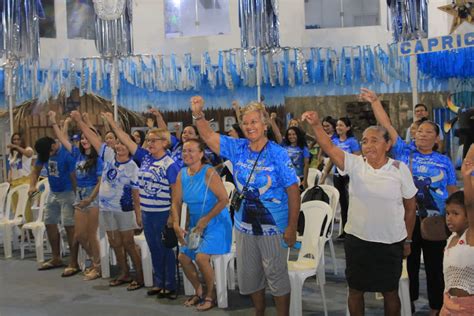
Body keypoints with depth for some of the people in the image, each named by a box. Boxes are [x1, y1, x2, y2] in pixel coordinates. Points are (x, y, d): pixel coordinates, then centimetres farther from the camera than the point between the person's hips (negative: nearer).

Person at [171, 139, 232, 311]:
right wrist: (176, 225, -8)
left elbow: (224, 199, -21)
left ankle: (210, 295, 5)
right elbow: (176, 202, 4)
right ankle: (199, 292, 25)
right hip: (195, 224, 7)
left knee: (201, 257, -19)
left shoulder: (209, 173, -19)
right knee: (183, 257, 2)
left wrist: (205, 220, -19)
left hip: (215, 223, -7)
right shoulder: (182, 174, 0)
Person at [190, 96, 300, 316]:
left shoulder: (278, 154, -14)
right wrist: (198, 114, -16)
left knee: (276, 275, 5)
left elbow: (293, 192, -14)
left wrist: (292, 227, -17)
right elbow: (209, 136, 1)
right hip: (244, 225, 5)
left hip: (273, 227, -5)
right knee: (249, 276, 18)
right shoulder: (238, 149, 0)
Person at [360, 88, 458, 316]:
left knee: (434, 266, 10)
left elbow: (453, 192, 8)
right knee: (409, 263, 14)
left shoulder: (444, 162, 4)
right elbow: (387, 126, -7)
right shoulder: (403, 152, 1)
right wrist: (375, 102, -15)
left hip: (436, 221, 0)